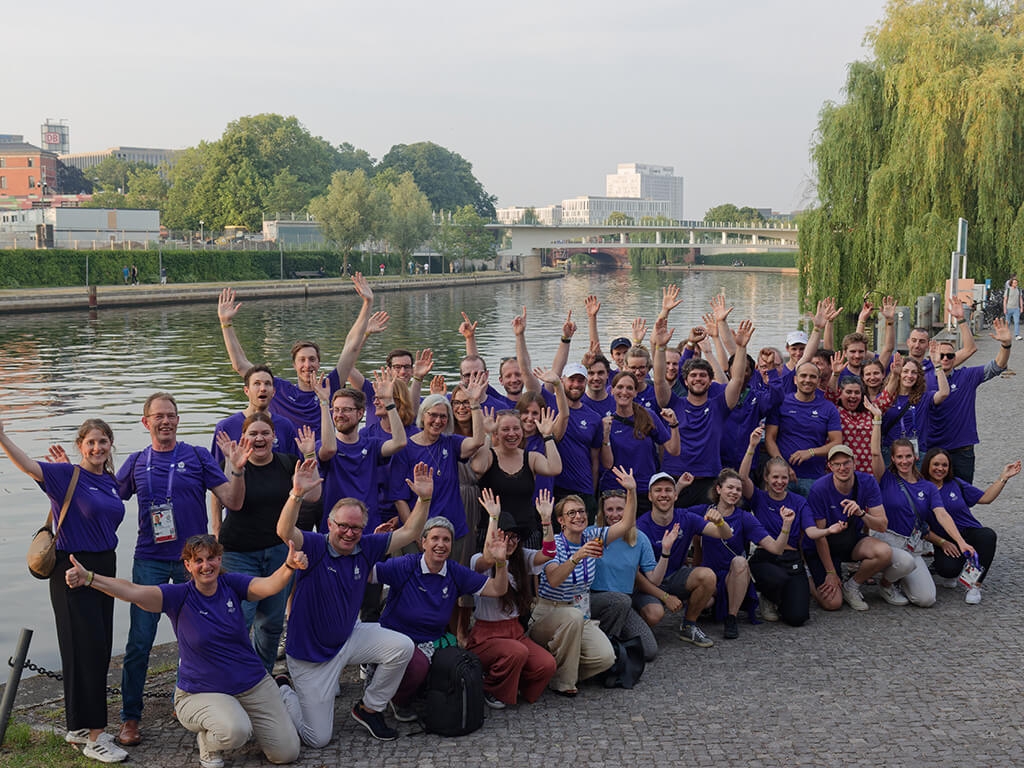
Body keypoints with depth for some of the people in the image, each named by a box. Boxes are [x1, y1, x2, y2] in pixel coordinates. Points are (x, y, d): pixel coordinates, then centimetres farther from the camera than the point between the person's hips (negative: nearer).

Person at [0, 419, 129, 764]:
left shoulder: (110, 482, 9)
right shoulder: (68, 475, -10)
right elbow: (30, 466, -25)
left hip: (105, 567, 7)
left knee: (100, 648, 12)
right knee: (86, 650, -5)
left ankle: (79, 727, 24)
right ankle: (94, 735, 0)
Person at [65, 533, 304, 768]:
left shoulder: (231, 584, -7)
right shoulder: (178, 596, -13)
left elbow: (269, 586, -25)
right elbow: (133, 592, -28)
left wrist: (289, 567, -48)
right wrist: (88, 578, -44)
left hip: (254, 686, 3)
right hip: (202, 693, -3)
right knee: (233, 731, -36)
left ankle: (244, 717, 28)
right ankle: (207, 742, 1)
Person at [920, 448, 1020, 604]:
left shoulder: (956, 484, 7)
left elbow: (985, 498, 9)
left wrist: (1003, 477, 3)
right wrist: (942, 543, -14)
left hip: (970, 533, 3)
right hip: (945, 543, -3)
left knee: (988, 535, -34)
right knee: (949, 568, -35)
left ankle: (975, 585, -22)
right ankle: (945, 574, 8)